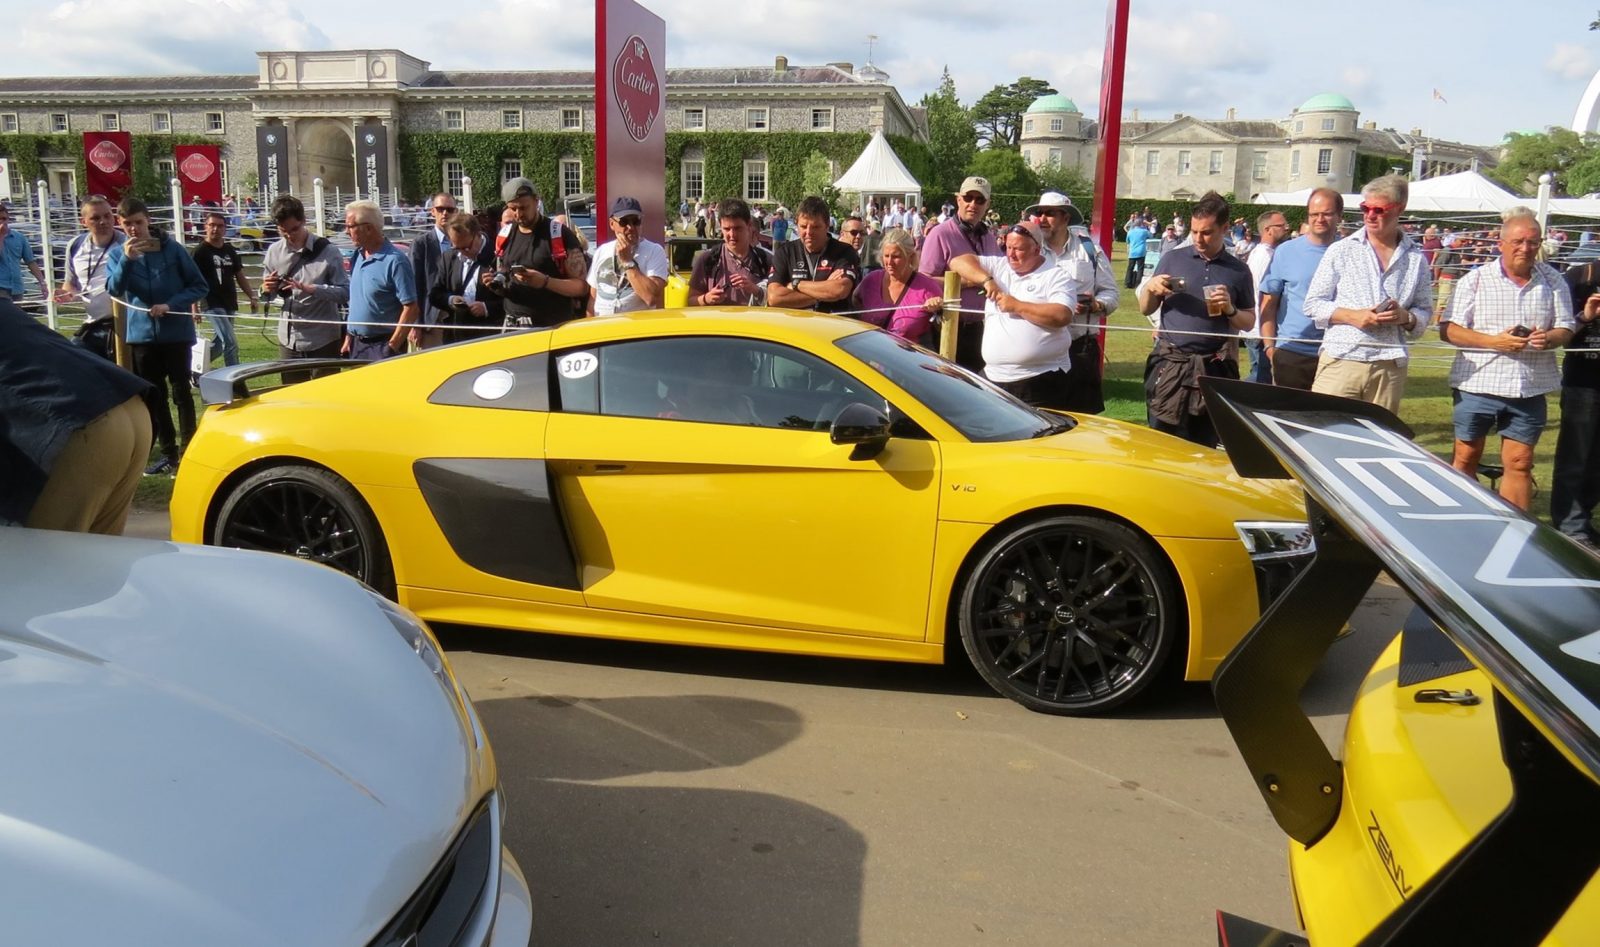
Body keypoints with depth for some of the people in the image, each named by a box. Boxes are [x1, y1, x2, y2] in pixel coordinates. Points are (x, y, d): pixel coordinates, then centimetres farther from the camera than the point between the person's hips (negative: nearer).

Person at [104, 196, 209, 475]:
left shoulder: (173, 248, -5)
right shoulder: (117, 253, 3)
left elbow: (199, 286, -2)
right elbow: (113, 289, -10)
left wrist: (171, 305, -15)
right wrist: (127, 259, -24)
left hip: (176, 333, -3)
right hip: (142, 335, 4)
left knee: (180, 392, 1)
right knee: (153, 396, 10)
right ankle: (168, 452, 18)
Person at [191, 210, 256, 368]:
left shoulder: (230, 251, 12)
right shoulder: (201, 251, -6)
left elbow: (240, 276, 19)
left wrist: (252, 297, 11)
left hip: (230, 305, 7)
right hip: (213, 305, -7)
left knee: (220, 343, 16)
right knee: (231, 343, -17)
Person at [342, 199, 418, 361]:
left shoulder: (395, 261, -14)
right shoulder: (356, 256, 9)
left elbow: (411, 308, -17)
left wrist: (392, 347, -18)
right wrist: (349, 339, 14)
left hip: (382, 347, -7)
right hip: (356, 344, 7)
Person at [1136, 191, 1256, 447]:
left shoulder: (1238, 270, 7)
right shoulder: (1172, 259, 6)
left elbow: (1249, 322, 12)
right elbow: (1146, 309, 11)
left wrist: (1230, 310, -8)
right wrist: (1150, 288, -10)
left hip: (1213, 368, 1)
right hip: (1169, 365, -1)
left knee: (1204, 447, 8)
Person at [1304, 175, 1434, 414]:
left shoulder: (1416, 258, 11)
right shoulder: (1341, 250, 5)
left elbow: (1425, 311, 15)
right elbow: (1313, 303, 4)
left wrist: (1406, 317, -8)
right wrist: (1352, 316, -11)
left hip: (1389, 367, 2)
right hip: (1341, 359, -2)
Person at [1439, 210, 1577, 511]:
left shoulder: (1553, 281, 7)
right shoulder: (1476, 279, -1)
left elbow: (1566, 328, 11)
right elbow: (1448, 329, -5)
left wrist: (1549, 338, -13)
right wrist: (1493, 342, -18)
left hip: (1530, 388, 2)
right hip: (1477, 384, -2)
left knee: (1520, 464, 5)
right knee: (1465, 458, 7)